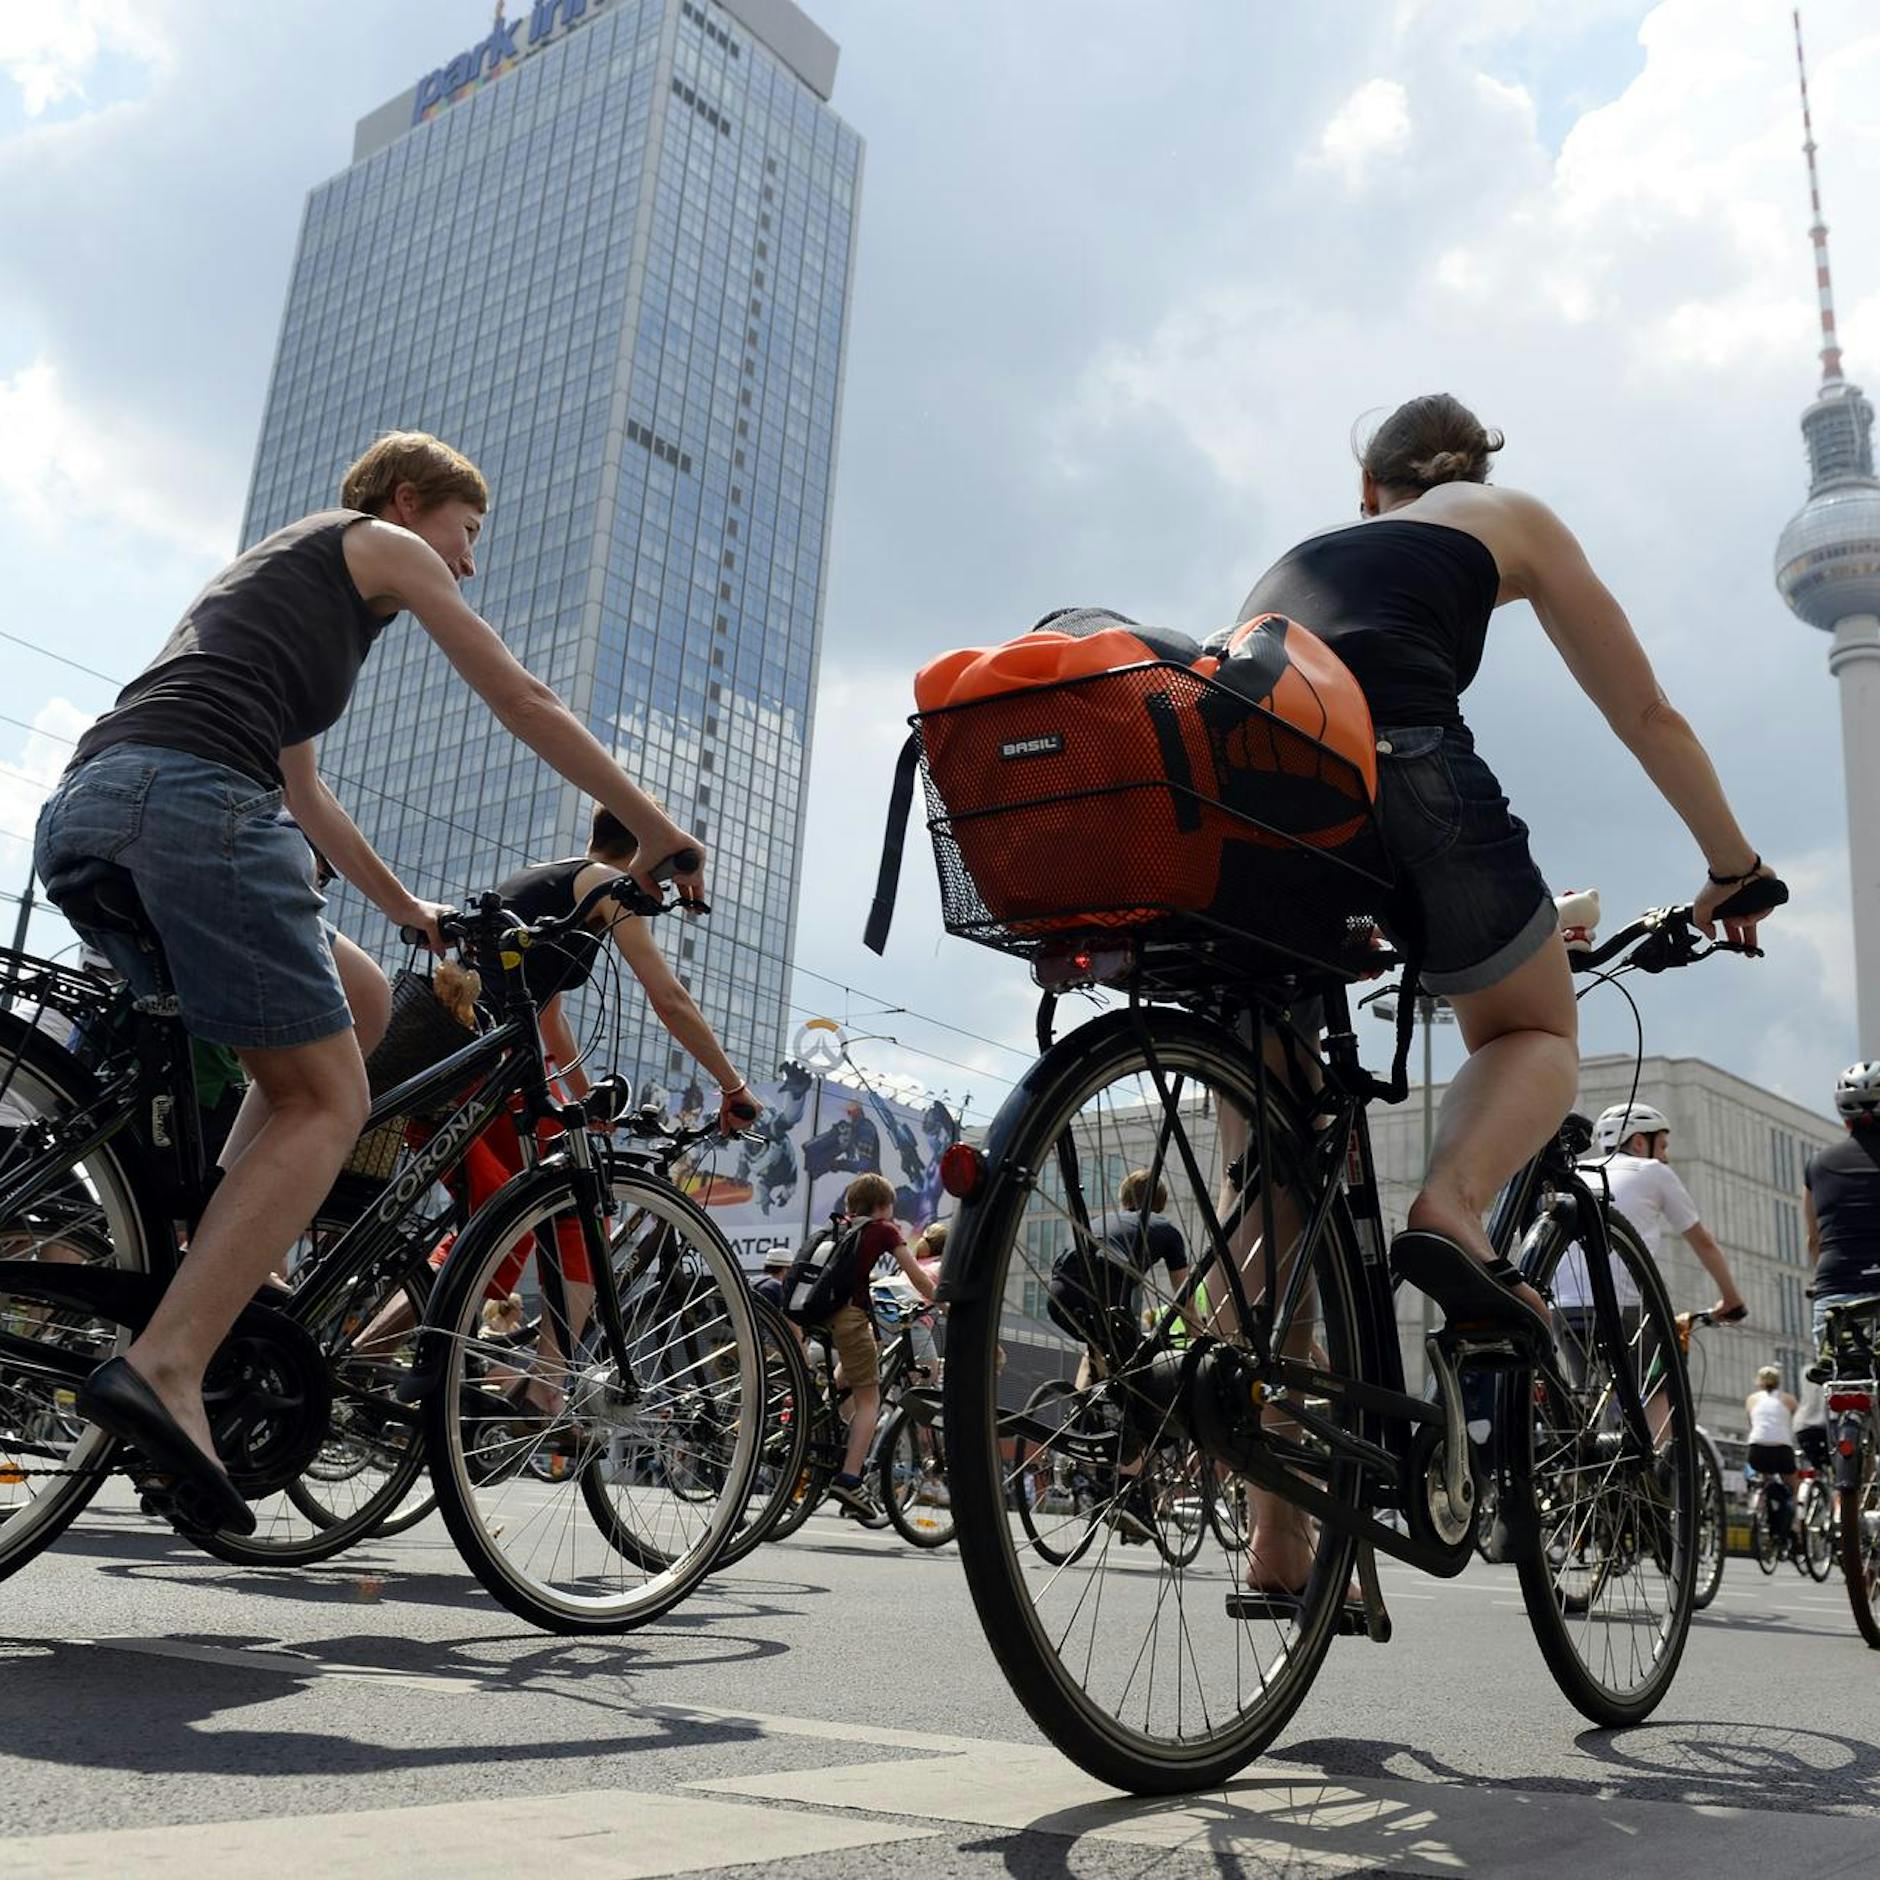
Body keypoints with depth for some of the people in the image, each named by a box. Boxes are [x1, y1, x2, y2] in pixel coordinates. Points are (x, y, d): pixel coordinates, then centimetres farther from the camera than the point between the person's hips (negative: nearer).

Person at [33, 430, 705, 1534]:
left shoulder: (274, 569, 38)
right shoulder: (381, 544, 15)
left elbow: (302, 792, 42)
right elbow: (528, 707, 12)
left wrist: (411, 913, 46)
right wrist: (662, 834, 19)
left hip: (79, 813, 9)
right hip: (190, 797, -9)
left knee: (355, 999, 20)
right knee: (329, 1100, -6)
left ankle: (225, 1266, 10)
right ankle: (167, 1364, -21)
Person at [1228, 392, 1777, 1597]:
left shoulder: (1291, 559, 37)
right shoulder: (1512, 521, 27)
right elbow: (1645, 715, 28)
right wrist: (1735, 869, 40)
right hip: (1396, 769, -3)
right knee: (1534, 1031, 24)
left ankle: (1281, 1540, 10)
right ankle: (1452, 1206, -9)